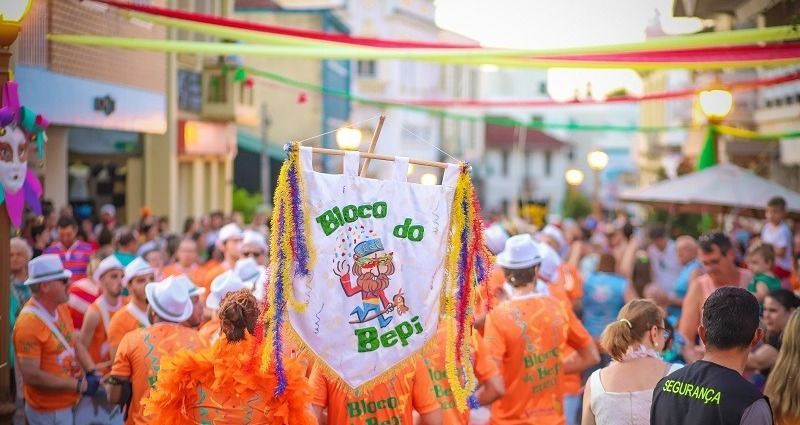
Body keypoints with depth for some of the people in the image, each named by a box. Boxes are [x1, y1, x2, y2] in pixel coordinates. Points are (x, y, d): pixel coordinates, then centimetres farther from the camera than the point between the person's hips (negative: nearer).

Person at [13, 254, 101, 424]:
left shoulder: (61, 308, 2)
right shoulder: (28, 323, -23)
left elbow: (75, 342, 13)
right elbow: (31, 376, -25)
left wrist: (92, 373, -5)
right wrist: (79, 385, -19)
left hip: (69, 403, 8)